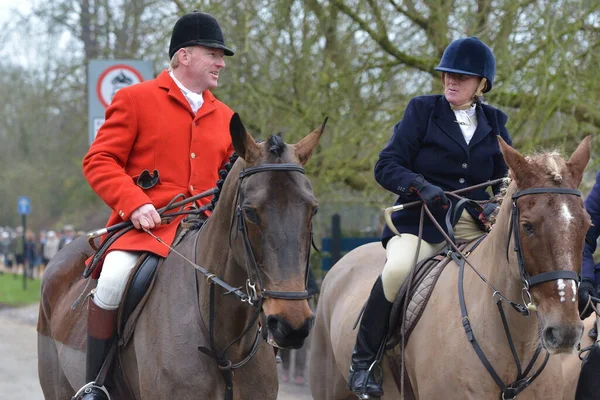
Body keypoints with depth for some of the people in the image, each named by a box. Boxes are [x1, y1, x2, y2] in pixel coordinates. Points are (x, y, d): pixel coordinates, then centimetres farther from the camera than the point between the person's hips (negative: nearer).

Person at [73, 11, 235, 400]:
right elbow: (99, 160, -2)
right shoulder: (135, 100, 4)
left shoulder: (225, 117, 19)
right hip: (146, 225, -5)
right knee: (114, 279, -31)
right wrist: (134, 204, -17)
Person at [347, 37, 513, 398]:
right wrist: (421, 186, -21)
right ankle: (365, 361, -16)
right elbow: (387, 167, -2)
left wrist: (498, 206, -8)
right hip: (421, 220, -3)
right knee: (397, 270, -34)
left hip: (476, 225, 4)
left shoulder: (495, 123, 13)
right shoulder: (423, 110, 4)